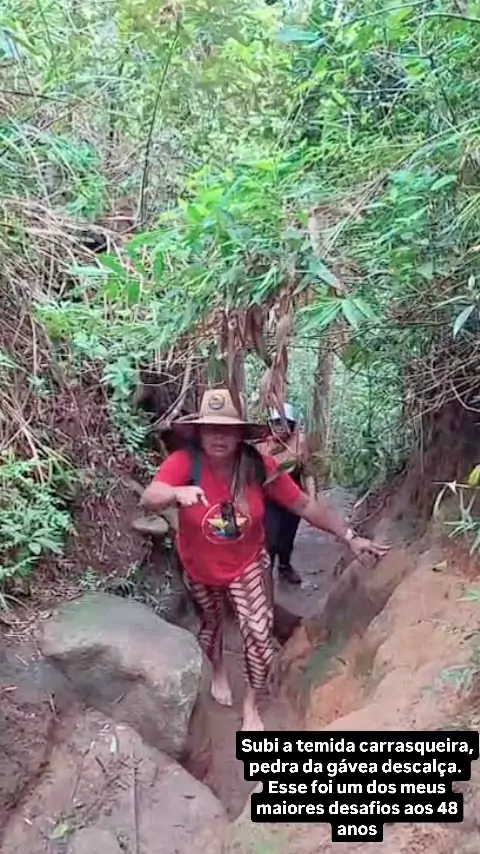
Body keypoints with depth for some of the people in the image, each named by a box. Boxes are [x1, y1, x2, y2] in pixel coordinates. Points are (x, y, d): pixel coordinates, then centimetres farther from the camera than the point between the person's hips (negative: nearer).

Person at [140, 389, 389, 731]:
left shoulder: (260, 467, -24)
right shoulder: (185, 462, -29)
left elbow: (305, 505, -15)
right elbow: (149, 499, -44)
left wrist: (350, 537, -15)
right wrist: (178, 492, -66)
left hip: (248, 566, 0)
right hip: (200, 568, 0)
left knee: (258, 633, -3)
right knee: (212, 622, 25)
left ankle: (251, 706, 25)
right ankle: (218, 670, 58)